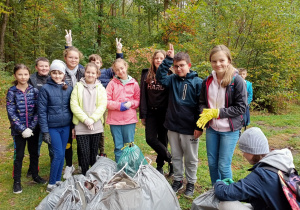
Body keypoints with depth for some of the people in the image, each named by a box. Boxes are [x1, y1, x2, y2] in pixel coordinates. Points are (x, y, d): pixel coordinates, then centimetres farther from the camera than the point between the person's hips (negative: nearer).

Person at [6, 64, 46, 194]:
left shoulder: (34, 90, -2)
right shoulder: (12, 92, -6)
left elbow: (38, 110, -4)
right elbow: (11, 113, -9)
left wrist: (31, 127, -13)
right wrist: (22, 129, -16)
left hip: (33, 129, 2)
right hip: (18, 130, -2)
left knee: (34, 153, 14)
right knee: (18, 155, 6)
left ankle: (35, 175, 32)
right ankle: (17, 181, 21)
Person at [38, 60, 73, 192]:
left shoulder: (68, 88, 3)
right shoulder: (45, 89, -7)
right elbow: (42, 111, -7)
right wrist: (45, 131, -9)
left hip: (66, 126, 4)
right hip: (52, 127, -3)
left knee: (62, 153, 11)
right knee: (58, 154, -5)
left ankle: (58, 180, 26)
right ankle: (51, 184, 11)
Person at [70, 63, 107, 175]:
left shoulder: (101, 88, 7)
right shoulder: (78, 87, 3)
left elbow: (103, 106, -2)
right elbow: (74, 105, -5)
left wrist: (92, 119, -13)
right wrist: (85, 119, -13)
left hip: (96, 126, 2)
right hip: (81, 127, -2)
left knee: (94, 153, 11)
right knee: (84, 153, -2)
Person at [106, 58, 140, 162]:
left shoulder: (134, 83, 5)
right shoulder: (112, 83, 2)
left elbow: (138, 100, 12)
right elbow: (106, 101, -2)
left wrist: (131, 103, -8)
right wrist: (119, 105, -13)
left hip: (130, 119, 1)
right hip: (114, 119, 0)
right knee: (118, 147, 8)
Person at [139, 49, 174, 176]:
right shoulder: (146, 75, 7)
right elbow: (143, 96, 5)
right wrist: (143, 115, 1)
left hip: (164, 113, -2)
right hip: (151, 112, 2)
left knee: (162, 140, 6)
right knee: (151, 139, -6)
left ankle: (160, 167, 23)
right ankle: (170, 159, 12)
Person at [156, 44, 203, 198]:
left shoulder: (197, 82, -8)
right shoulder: (172, 80, 4)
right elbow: (160, 76, -14)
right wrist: (168, 59, -18)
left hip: (190, 129, -4)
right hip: (173, 127, 4)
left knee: (191, 158, 12)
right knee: (176, 156, 17)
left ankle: (191, 183, 30)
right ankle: (178, 180, 34)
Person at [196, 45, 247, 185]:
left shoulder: (237, 81, -12)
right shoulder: (207, 81, 2)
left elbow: (241, 108, -12)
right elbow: (202, 102, 10)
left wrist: (217, 112, -18)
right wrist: (205, 113, -13)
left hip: (229, 130, -4)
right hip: (211, 128, 5)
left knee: (224, 165, 1)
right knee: (212, 163, 14)